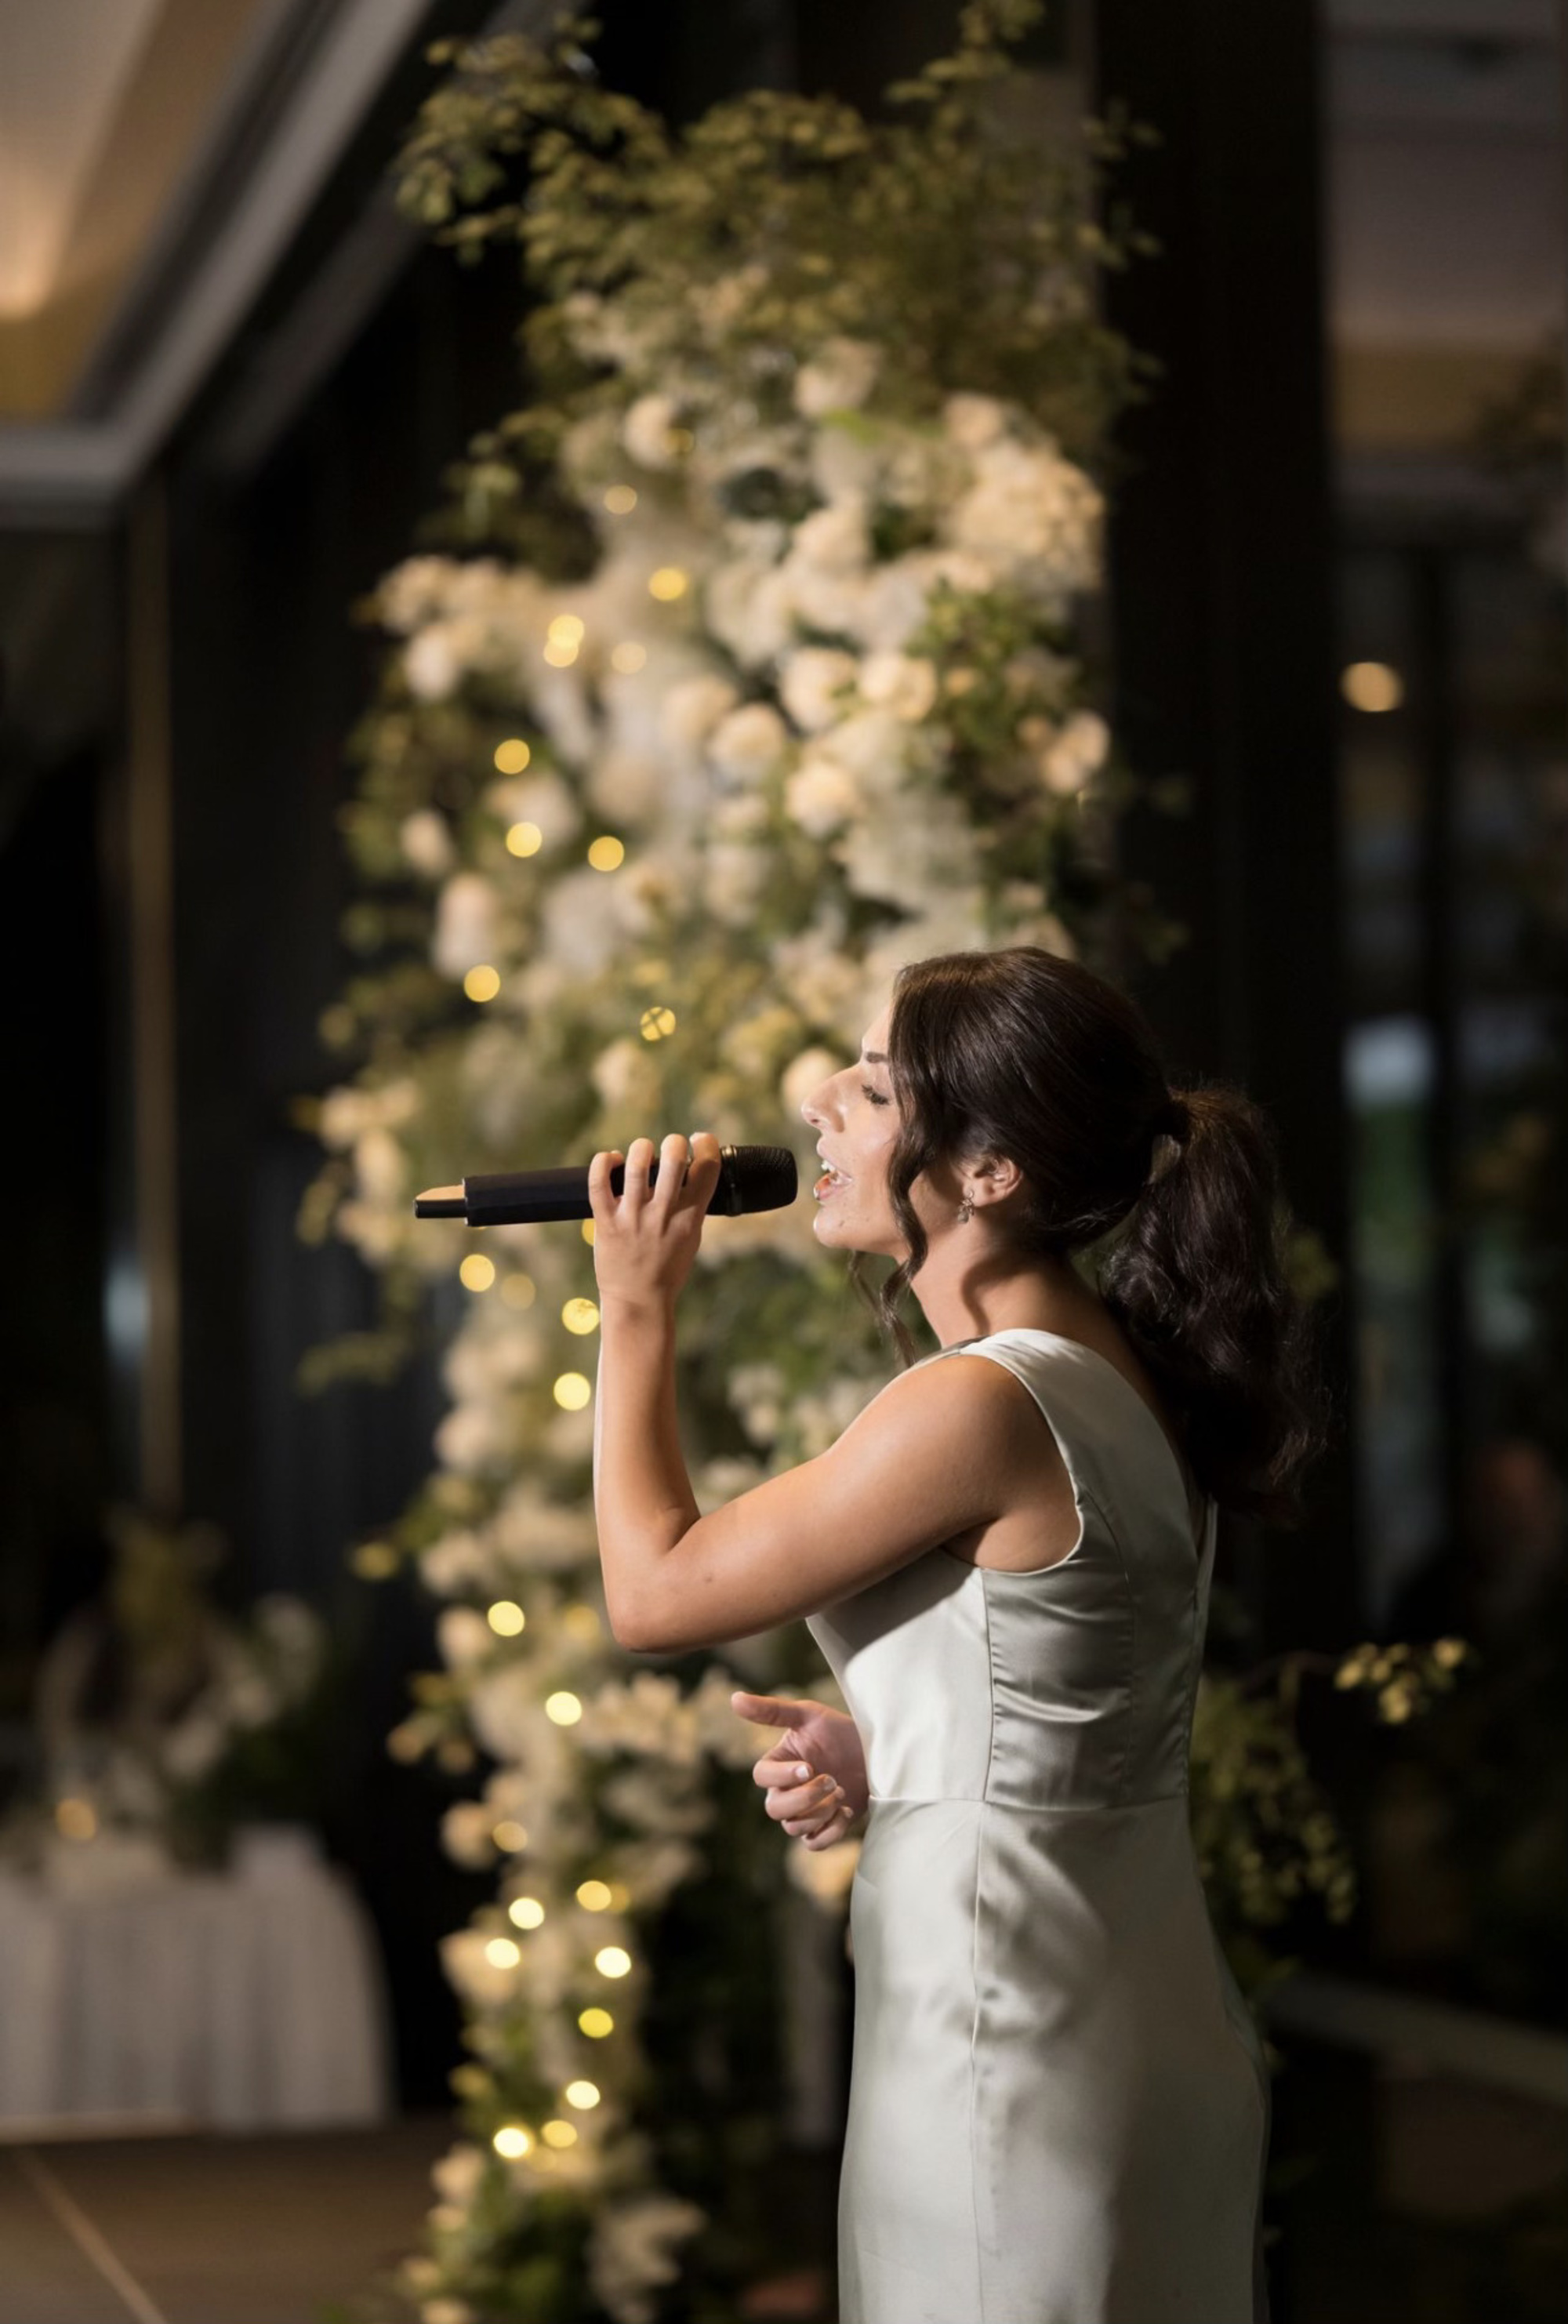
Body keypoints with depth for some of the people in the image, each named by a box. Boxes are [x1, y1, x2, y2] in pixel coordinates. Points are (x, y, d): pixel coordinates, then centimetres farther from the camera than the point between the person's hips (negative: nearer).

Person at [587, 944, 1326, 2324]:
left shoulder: (979, 1406, -21)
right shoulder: (1119, 1365, 8)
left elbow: (654, 1593, -12)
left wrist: (637, 1307, -3)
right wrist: (881, 1759, 2)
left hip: (1007, 2039, -9)